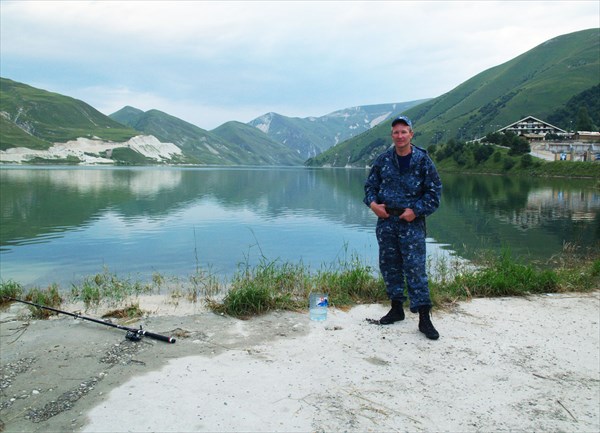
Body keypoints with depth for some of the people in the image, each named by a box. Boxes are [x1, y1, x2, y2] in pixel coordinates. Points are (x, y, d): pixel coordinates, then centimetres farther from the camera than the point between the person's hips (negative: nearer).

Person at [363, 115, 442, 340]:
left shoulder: (423, 160, -3)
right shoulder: (383, 159, 6)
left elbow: (434, 191, -1)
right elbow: (370, 184, 14)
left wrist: (416, 211, -12)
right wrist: (372, 203, -5)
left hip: (411, 222, -4)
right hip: (385, 221, 4)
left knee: (415, 268, -6)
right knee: (389, 265, 10)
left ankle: (424, 317, 1)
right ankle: (397, 308, 25)